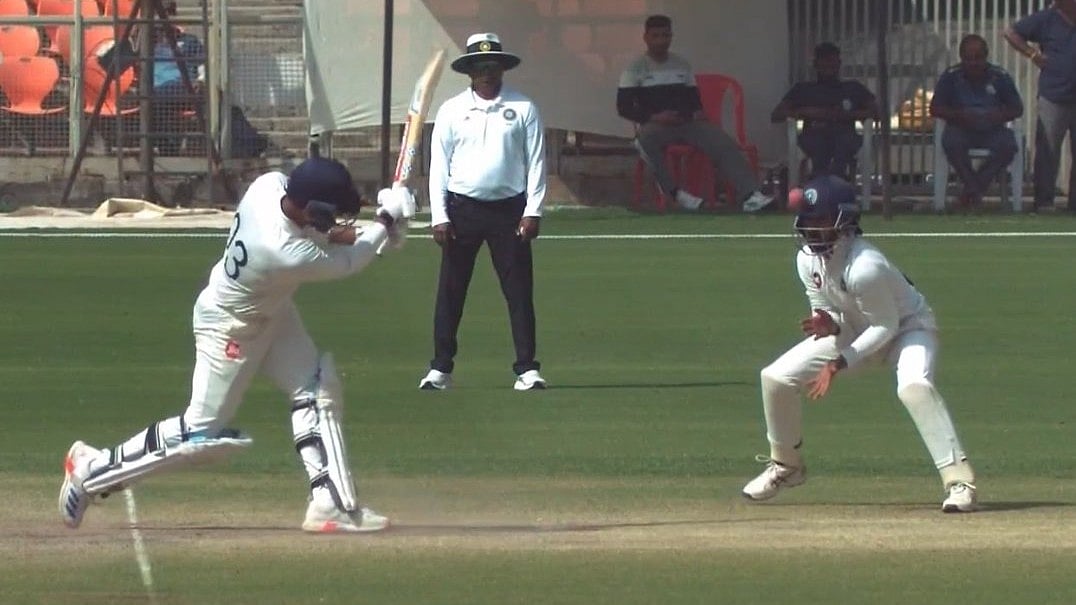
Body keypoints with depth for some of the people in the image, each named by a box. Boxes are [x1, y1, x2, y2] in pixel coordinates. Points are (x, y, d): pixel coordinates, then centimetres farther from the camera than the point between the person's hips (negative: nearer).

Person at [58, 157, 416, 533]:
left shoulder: (270, 185, -20)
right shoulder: (288, 257, -39)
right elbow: (349, 263, -20)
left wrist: (328, 235, -9)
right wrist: (387, 220, -7)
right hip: (230, 329, -9)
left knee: (319, 390, 3)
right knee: (201, 433, 1)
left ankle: (331, 505, 6)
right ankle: (91, 468, 13)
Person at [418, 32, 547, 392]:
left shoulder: (522, 109, 3)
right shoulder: (452, 111, 5)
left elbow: (536, 162, 2)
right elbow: (439, 165, 5)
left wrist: (532, 211, -6)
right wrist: (440, 217, -3)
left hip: (509, 210, -1)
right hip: (462, 209, 1)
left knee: (519, 290, -4)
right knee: (450, 291, 2)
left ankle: (527, 369, -2)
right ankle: (440, 368, 7)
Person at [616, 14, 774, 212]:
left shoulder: (682, 65, 20)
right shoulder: (635, 69, 6)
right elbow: (623, 107, -2)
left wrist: (698, 113, -3)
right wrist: (655, 117, -16)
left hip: (686, 121, 4)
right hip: (654, 125, -4)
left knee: (724, 142, -23)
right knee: (646, 137, -42)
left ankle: (750, 195, -35)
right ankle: (674, 192, -37)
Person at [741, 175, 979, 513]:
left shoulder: (864, 267, -35)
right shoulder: (808, 260, -13)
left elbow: (885, 326, -26)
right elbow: (824, 309, -2)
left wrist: (839, 364, -28)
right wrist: (829, 325, -26)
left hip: (908, 328, -7)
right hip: (854, 329, 8)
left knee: (914, 386, -39)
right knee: (776, 377, 0)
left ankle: (958, 479, -35)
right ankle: (785, 466, 22)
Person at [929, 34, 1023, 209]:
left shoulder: (1000, 77, -1)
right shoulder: (951, 77, -3)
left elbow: (1017, 109, 4)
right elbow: (935, 109, -2)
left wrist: (1001, 115, -19)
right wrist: (959, 115, -21)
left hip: (992, 130, 1)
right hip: (961, 130, -1)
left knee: (1008, 145, -31)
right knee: (951, 142, -35)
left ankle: (971, 189, -18)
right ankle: (975, 189, -21)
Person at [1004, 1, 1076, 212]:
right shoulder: (1046, 20, 2)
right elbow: (1011, 33, 6)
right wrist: (1033, 54, -4)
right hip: (1053, 98, -2)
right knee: (1047, 153, -3)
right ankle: (1044, 202, 1)